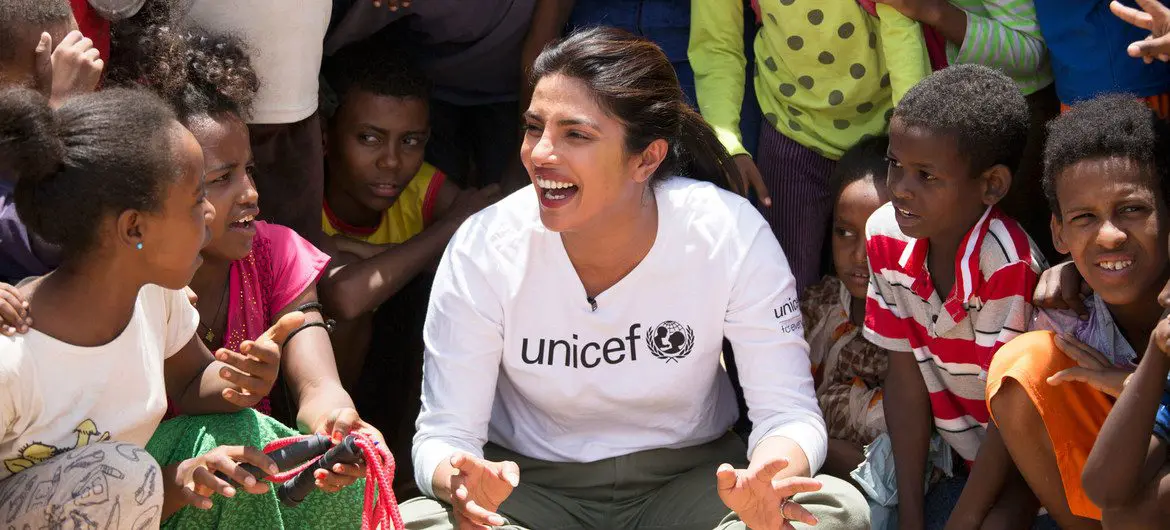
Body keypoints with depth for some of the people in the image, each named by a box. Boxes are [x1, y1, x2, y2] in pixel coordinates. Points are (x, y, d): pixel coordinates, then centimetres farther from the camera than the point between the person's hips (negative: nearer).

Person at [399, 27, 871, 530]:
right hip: (533, 484, 0)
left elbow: (789, 412, -14)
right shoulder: (482, 250, -16)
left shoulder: (731, 235, -17)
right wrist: (459, 482, -38)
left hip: (686, 476, 0)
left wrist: (766, 483, -39)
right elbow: (443, 433, -12)